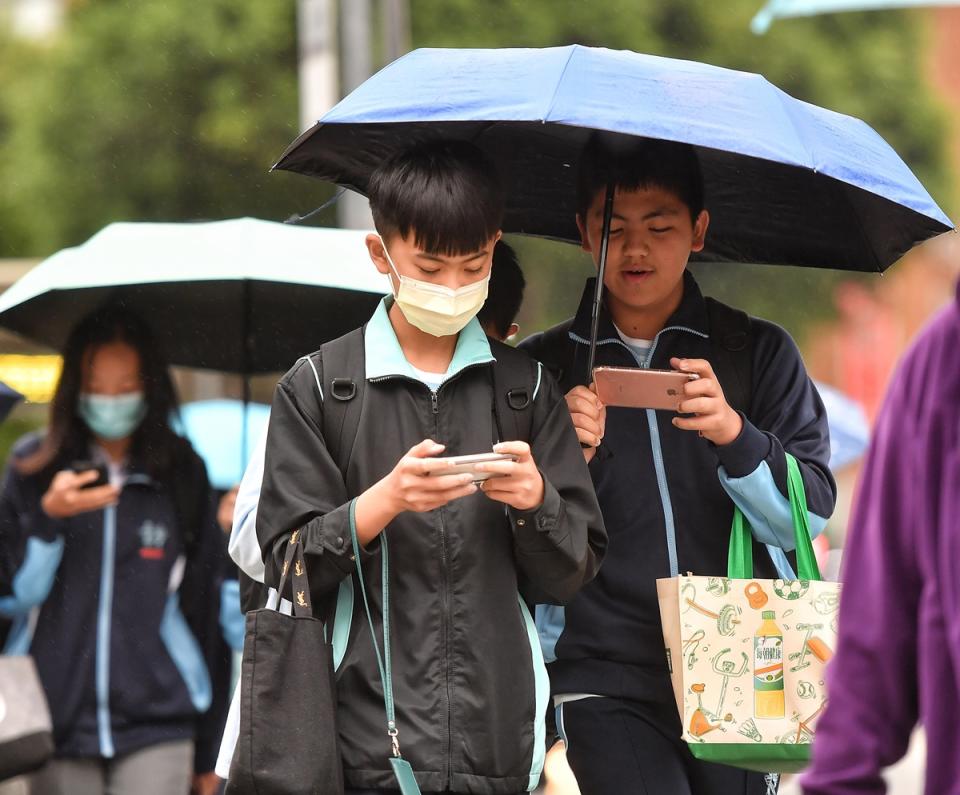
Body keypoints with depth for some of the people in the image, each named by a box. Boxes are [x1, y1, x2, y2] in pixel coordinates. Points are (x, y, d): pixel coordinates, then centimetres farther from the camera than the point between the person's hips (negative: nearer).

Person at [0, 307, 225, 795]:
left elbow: (200, 610, 12)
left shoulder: (182, 475, 7)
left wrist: (207, 752, 13)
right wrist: (47, 517, -14)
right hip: (57, 720, 1)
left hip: (156, 725, 0)